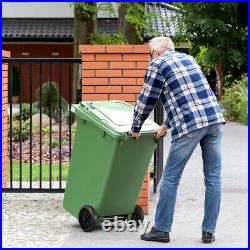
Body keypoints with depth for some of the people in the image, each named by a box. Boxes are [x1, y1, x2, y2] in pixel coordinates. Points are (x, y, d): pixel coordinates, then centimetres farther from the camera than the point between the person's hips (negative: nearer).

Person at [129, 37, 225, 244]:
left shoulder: (157, 64, 6)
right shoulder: (187, 58, 25)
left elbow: (146, 100, 9)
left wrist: (135, 129, 23)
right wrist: (166, 125, 37)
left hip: (189, 125, -6)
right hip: (215, 120, 6)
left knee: (171, 178, 5)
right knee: (213, 178, 9)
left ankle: (161, 230, 11)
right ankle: (209, 231, 12)